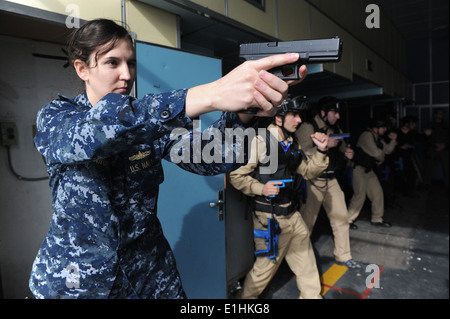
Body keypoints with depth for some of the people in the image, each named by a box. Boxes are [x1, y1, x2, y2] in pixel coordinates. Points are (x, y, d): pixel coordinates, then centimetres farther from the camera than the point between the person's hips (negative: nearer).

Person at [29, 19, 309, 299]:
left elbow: (208, 158, -18)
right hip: (76, 280, -1)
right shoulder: (56, 118, -11)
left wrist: (244, 114, -40)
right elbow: (90, 134, -35)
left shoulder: (153, 122, -5)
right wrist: (209, 95, -45)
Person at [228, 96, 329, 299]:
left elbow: (308, 172, 14)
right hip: (269, 218, -7)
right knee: (265, 266, 6)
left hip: (292, 214, 7)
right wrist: (260, 188, -26)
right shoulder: (260, 141, -13)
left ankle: (313, 295, 40)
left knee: (306, 262, 18)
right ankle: (246, 297, 32)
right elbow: (236, 175, -14)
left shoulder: (292, 144, 11)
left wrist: (321, 151, 0)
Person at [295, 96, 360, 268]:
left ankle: (343, 255, 27)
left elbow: (342, 151, 22)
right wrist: (325, 145, -26)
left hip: (331, 180, 7)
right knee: (307, 221, 2)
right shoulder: (307, 128, -10)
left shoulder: (336, 130, 14)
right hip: (313, 181, -7)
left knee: (341, 216, 9)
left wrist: (348, 155, 0)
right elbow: (303, 154, -23)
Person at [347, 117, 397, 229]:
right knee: (360, 195, -11)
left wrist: (393, 140, 5)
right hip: (360, 169, -10)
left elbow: (387, 150, 20)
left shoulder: (378, 138, 14)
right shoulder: (366, 135, -17)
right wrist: (381, 159, -1)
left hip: (369, 170, 10)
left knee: (377, 192, 11)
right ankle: (348, 220, 2)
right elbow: (376, 152, -22)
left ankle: (376, 219, 25)